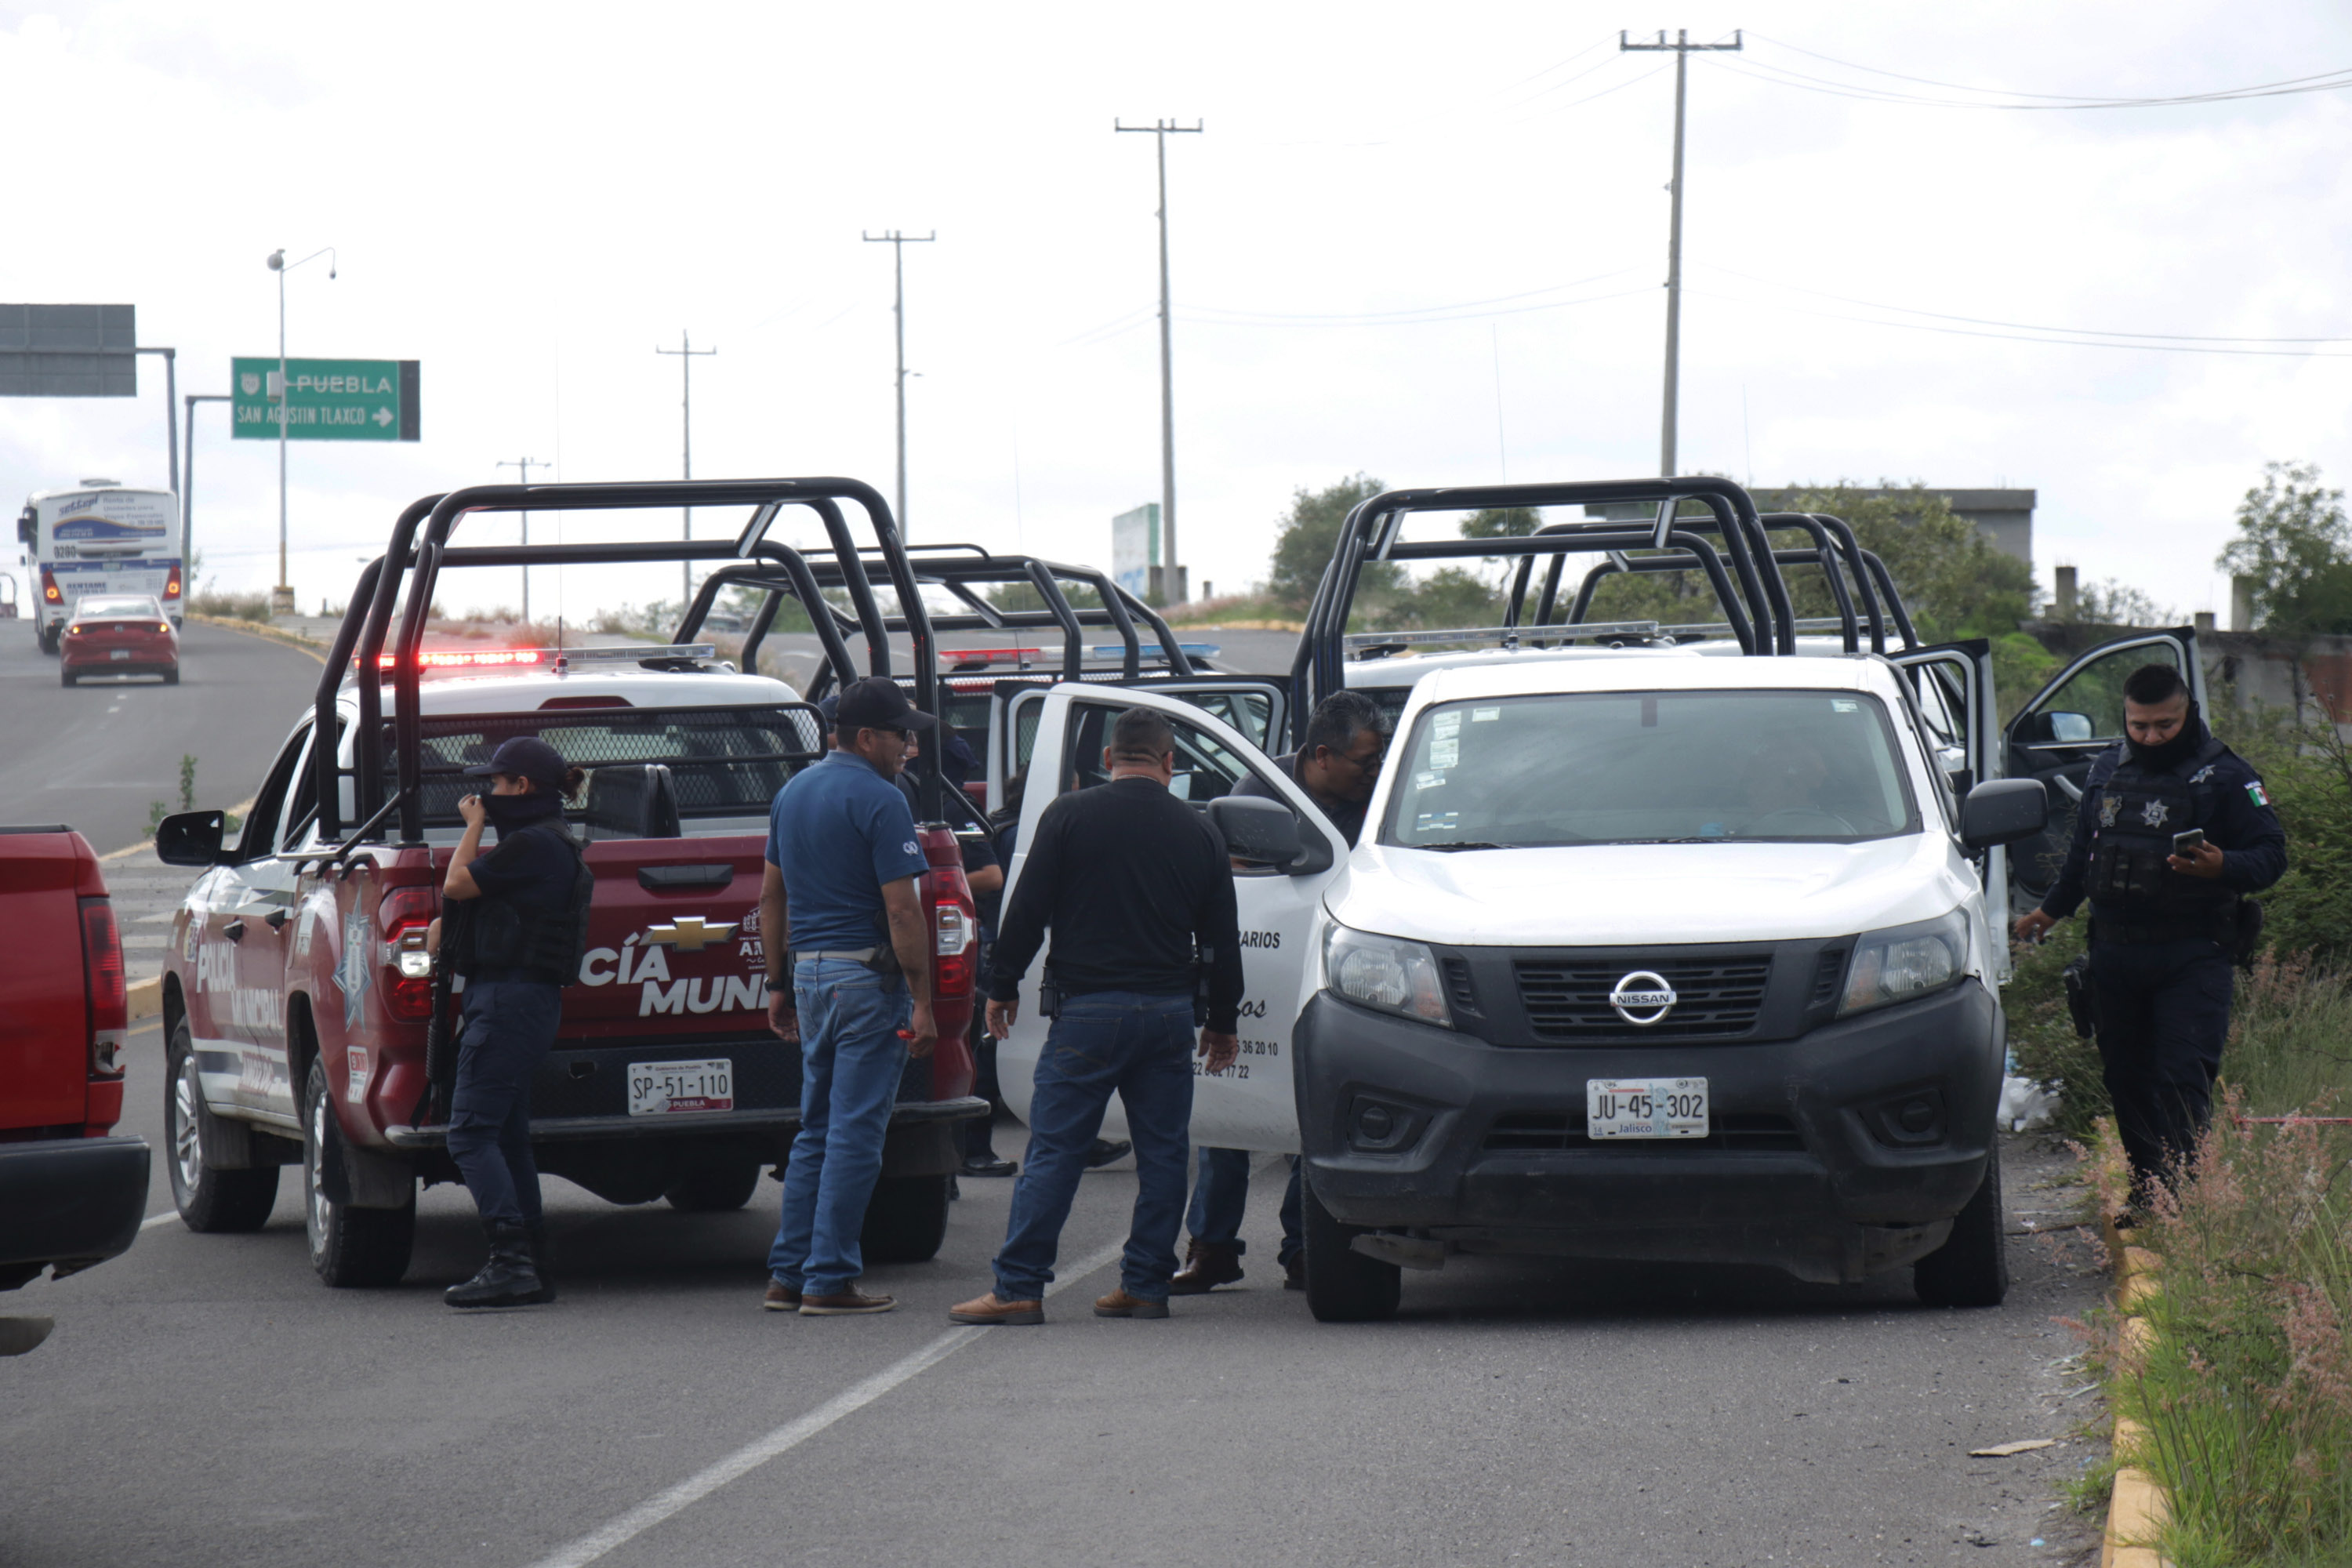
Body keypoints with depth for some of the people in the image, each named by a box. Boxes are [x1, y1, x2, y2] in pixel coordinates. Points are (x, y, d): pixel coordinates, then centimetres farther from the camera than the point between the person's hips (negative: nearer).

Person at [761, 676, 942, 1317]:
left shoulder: (793, 791, 12)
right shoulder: (879, 800, -13)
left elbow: (771, 895, 17)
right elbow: (902, 911, -16)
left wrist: (778, 984, 22)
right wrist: (923, 1002, -15)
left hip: (810, 973, 8)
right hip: (867, 976, -8)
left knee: (817, 1130, 15)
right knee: (855, 1132, -4)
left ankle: (788, 1274, 14)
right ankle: (830, 1280, -4)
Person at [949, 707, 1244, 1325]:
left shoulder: (1070, 817, -3)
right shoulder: (1198, 831, 8)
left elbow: (1027, 910, -4)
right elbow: (1222, 938, 14)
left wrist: (1003, 987, 7)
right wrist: (1223, 1020, 23)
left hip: (1089, 1011, -3)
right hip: (1170, 1013, 3)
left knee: (1054, 1150, -3)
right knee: (1162, 1152, 11)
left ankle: (1019, 1288, -6)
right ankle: (1146, 1285, 11)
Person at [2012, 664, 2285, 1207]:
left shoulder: (2223, 775, -3)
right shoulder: (2107, 772, 13)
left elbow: (2272, 855, -7)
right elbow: (2082, 851, 29)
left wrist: (2222, 867, -27)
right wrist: (2051, 909, 38)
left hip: (2192, 957, -5)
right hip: (2115, 952, 5)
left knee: (2183, 1080, -13)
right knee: (2126, 1077, 7)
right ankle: (2147, 1194, 16)